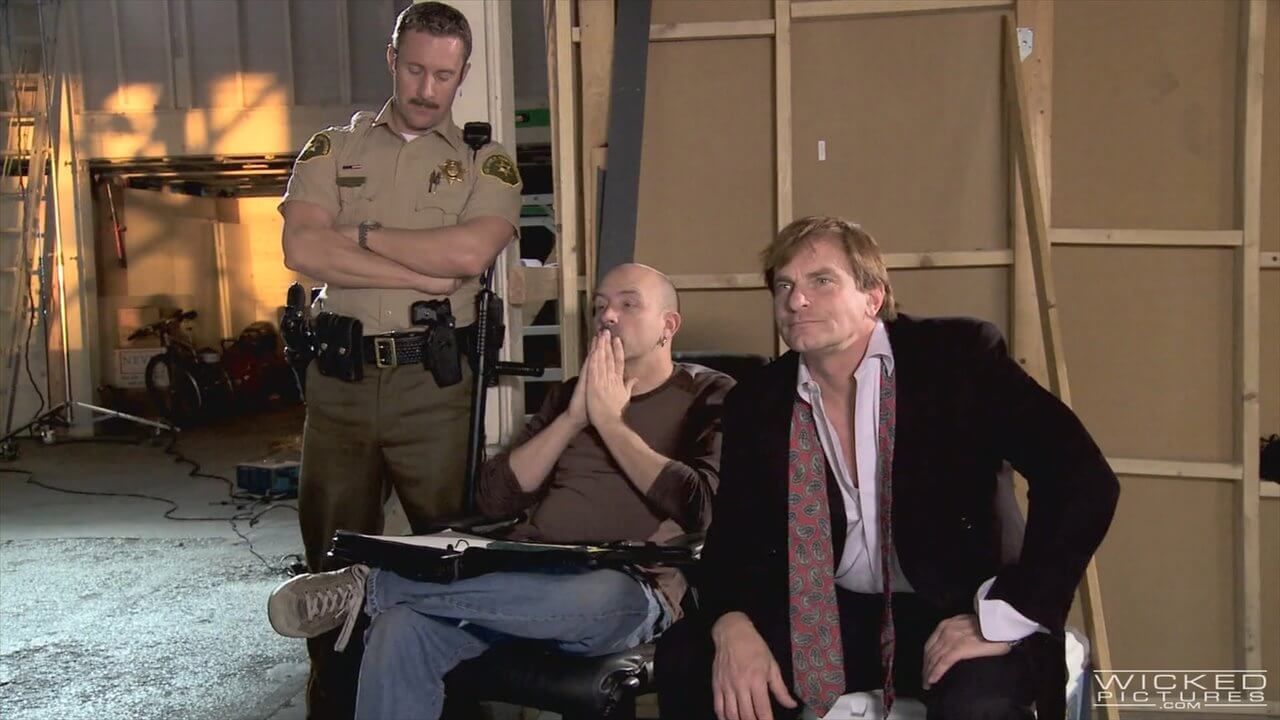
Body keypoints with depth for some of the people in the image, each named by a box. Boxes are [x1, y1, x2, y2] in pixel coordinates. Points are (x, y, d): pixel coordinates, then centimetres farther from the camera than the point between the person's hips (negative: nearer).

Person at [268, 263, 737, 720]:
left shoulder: (710, 395, 7)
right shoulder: (572, 392, 20)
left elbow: (699, 506, -12)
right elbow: (495, 497, 9)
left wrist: (610, 420, -5)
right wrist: (574, 417, 0)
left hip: (627, 589, -3)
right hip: (530, 574, 4)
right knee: (400, 627, -26)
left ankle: (373, 586, -23)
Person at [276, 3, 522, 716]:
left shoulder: (487, 161, 7)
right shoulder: (334, 147, 12)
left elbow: (471, 251, -12)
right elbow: (302, 248, -5)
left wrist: (360, 235, -4)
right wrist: (426, 273, -10)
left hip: (435, 381, -2)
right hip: (339, 376, 2)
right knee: (334, 552, 10)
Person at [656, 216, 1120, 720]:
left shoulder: (957, 356, -10)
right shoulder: (757, 402, 1)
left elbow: (1081, 477, -17)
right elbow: (733, 536, 3)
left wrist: (1003, 617, -23)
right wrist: (733, 627, -20)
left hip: (945, 615, -3)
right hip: (821, 619, 4)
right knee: (685, 656, -17)